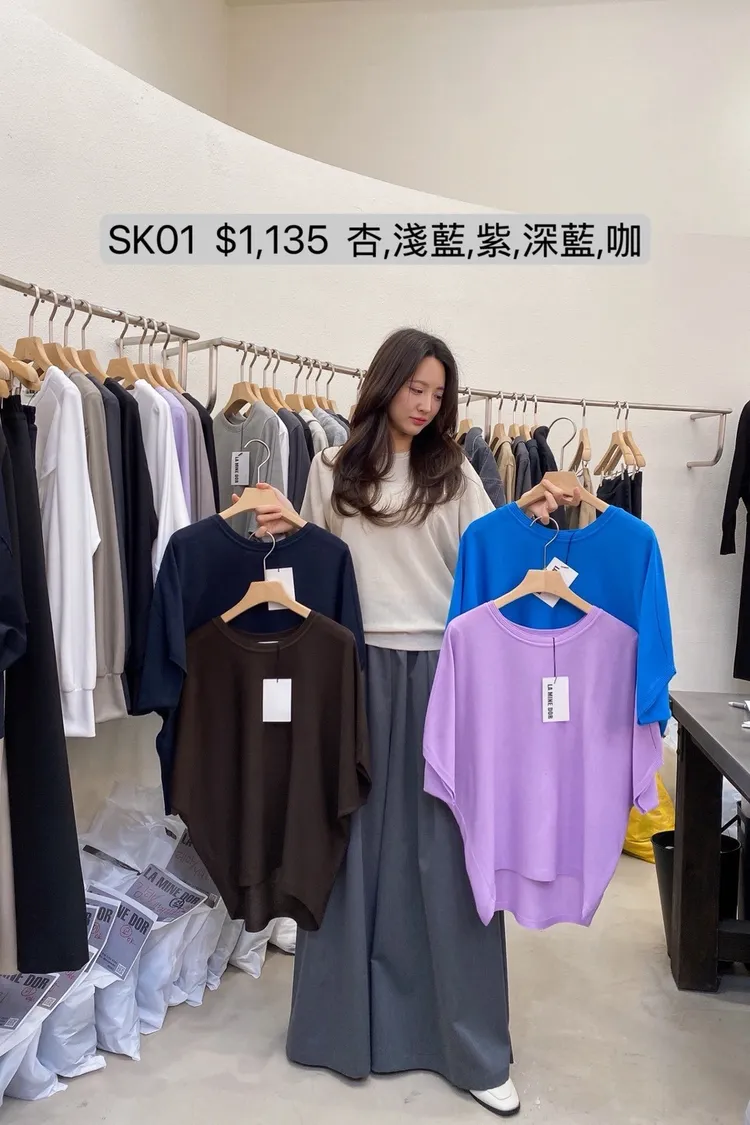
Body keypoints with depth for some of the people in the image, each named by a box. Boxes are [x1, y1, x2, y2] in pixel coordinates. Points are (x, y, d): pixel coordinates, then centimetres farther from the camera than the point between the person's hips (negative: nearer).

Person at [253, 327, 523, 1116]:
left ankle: (473, 1046, 18)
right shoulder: (331, 471, 8)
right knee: (355, 842, 10)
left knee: (450, 850, 4)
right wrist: (281, 532, -6)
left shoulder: (453, 474, 7)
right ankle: (350, 1015, 31)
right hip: (356, 668, 1)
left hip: (439, 668, 0)